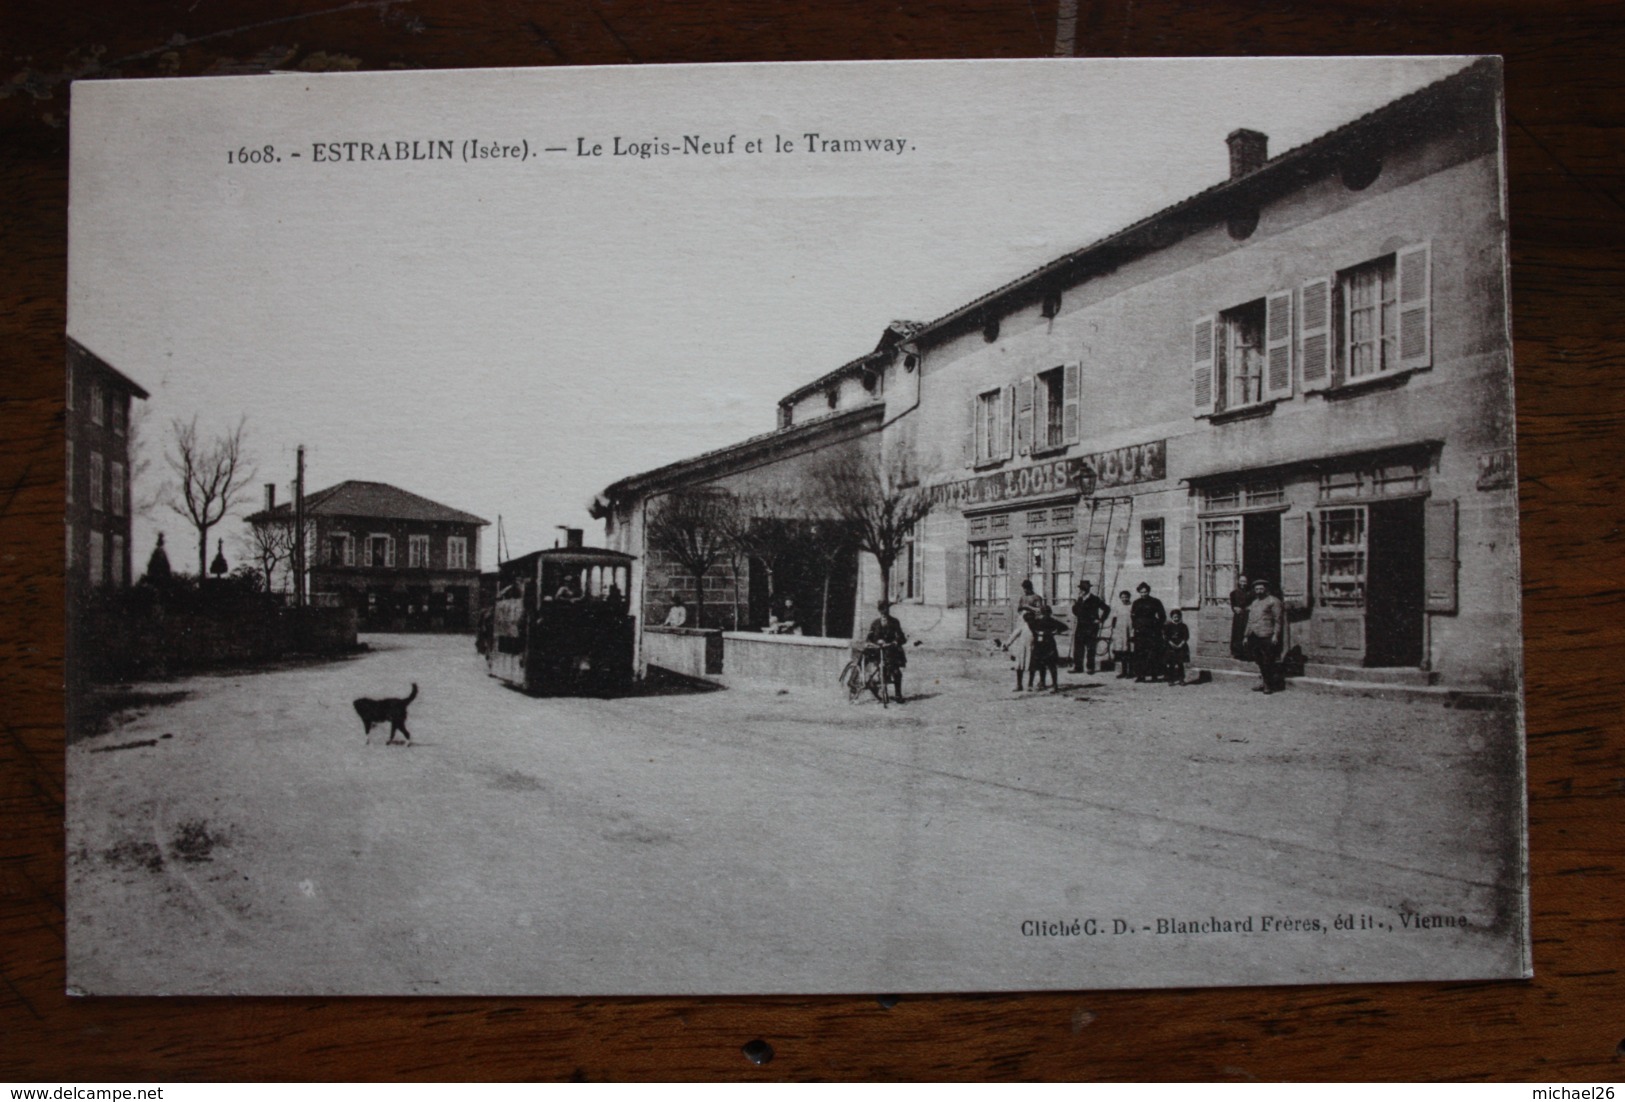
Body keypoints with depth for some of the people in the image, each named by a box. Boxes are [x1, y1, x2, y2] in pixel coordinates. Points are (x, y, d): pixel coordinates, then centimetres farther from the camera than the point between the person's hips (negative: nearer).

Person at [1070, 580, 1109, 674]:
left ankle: (1090, 668, 5)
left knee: (1090, 648, -2)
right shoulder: (1079, 600, 13)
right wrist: (1074, 606, 0)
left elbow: (1107, 609, -3)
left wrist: (1100, 620, -5)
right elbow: (1076, 613, 19)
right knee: (1078, 648, 2)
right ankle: (1078, 667, 7)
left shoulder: (1094, 600, -5)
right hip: (1080, 627, 5)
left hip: (1091, 628, -5)